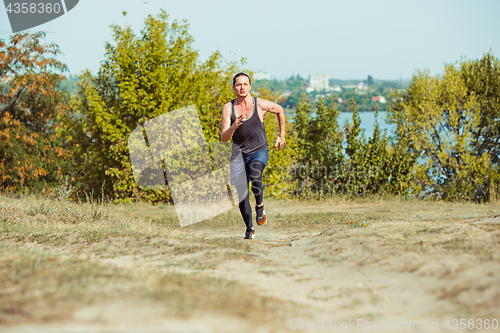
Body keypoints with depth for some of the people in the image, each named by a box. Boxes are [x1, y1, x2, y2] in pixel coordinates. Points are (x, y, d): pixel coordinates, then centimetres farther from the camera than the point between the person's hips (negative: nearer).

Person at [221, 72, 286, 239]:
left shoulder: (260, 104, -7)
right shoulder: (228, 108, -5)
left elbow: (279, 110, 15)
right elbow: (224, 138, -10)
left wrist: (282, 136, 18)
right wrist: (234, 127, -30)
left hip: (259, 151, -2)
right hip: (238, 154, 2)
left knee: (255, 177, -32)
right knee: (241, 195, -3)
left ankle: (260, 206, -4)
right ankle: (249, 229, 15)